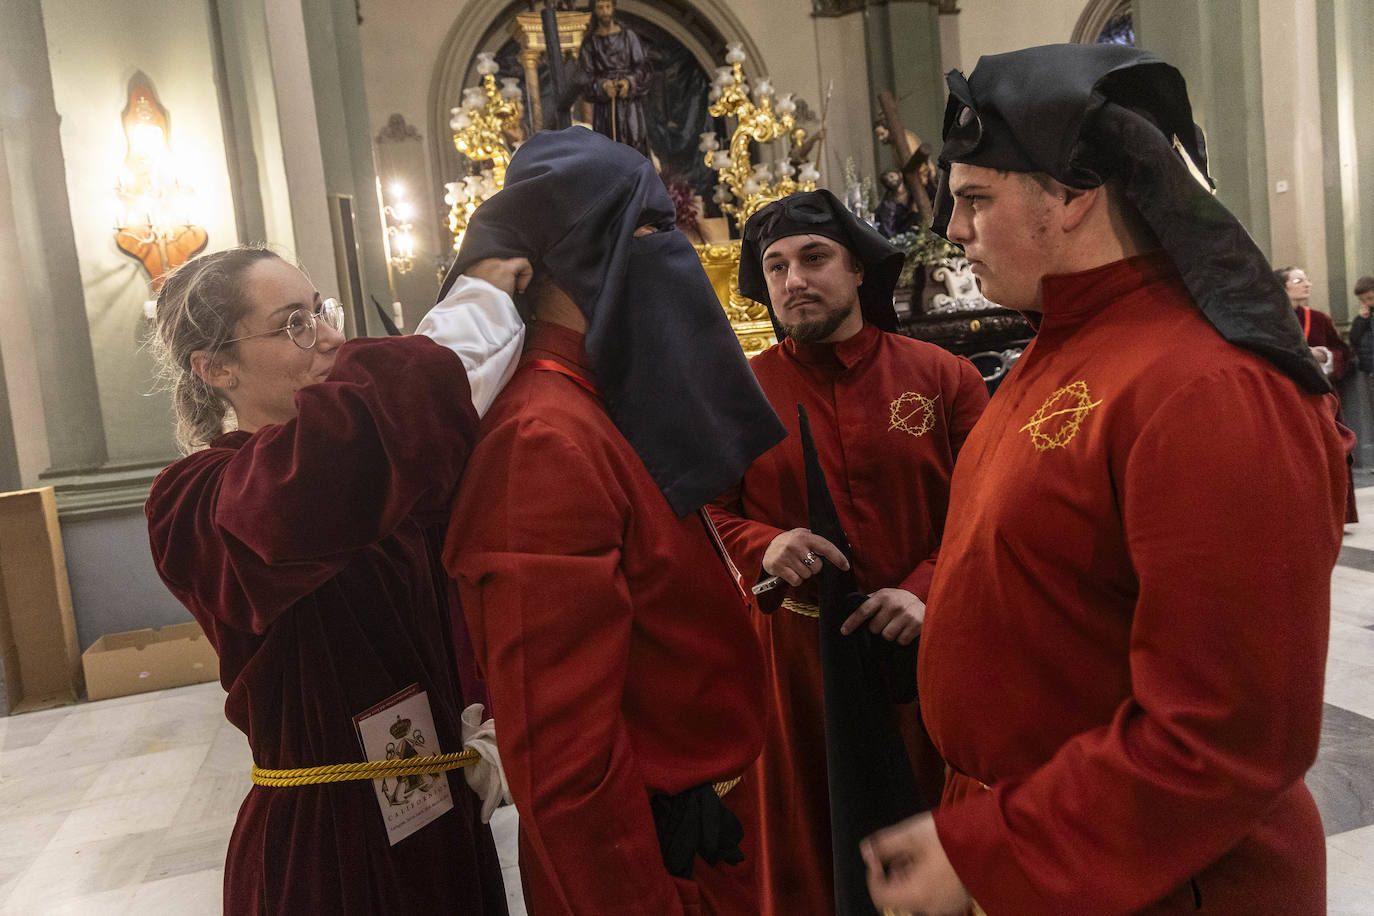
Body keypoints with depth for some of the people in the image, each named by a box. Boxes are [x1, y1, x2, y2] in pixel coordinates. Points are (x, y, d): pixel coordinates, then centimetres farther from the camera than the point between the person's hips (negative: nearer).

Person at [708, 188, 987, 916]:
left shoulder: (944, 377, -1)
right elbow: (714, 514, 4)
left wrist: (926, 591, -18)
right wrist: (766, 548, -16)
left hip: (926, 648, 0)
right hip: (794, 654, 0)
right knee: (807, 842, 16)